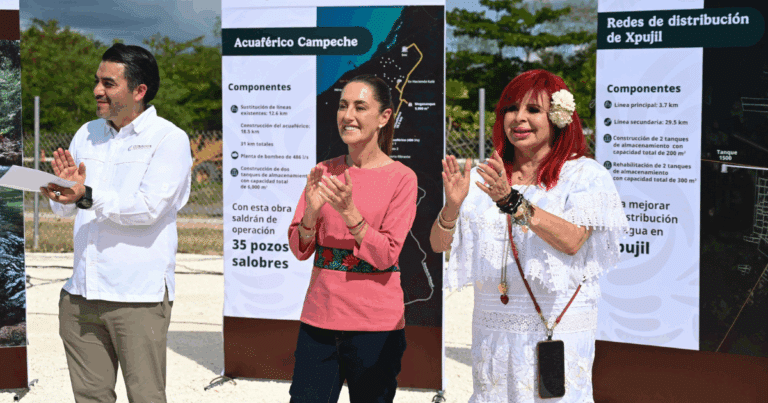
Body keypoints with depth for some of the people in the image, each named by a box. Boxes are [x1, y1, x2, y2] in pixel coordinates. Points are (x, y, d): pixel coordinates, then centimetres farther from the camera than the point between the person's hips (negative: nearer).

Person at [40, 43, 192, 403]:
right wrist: (63, 186, -6)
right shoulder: (87, 134, 15)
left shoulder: (169, 139, -5)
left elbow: (149, 207, -18)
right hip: (82, 293, 6)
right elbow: (64, 208, 17)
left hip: (138, 295, -6)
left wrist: (88, 197, -29)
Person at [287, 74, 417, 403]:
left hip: (375, 326, -3)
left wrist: (348, 211, -22)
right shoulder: (324, 172, 7)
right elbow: (299, 250, 5)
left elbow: (385, 256, -11)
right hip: (318, 318, 3)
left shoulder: (401, 178, -4)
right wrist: (311, 210, -14)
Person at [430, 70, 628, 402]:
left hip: (558, 328, -3)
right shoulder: (486, 177, 8)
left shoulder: (584, 175, -2)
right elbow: (439, 244, 2)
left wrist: (512, 202, -27)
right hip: (493, 329, 3)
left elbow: (572, 241, -18)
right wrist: (453, 205, -18)